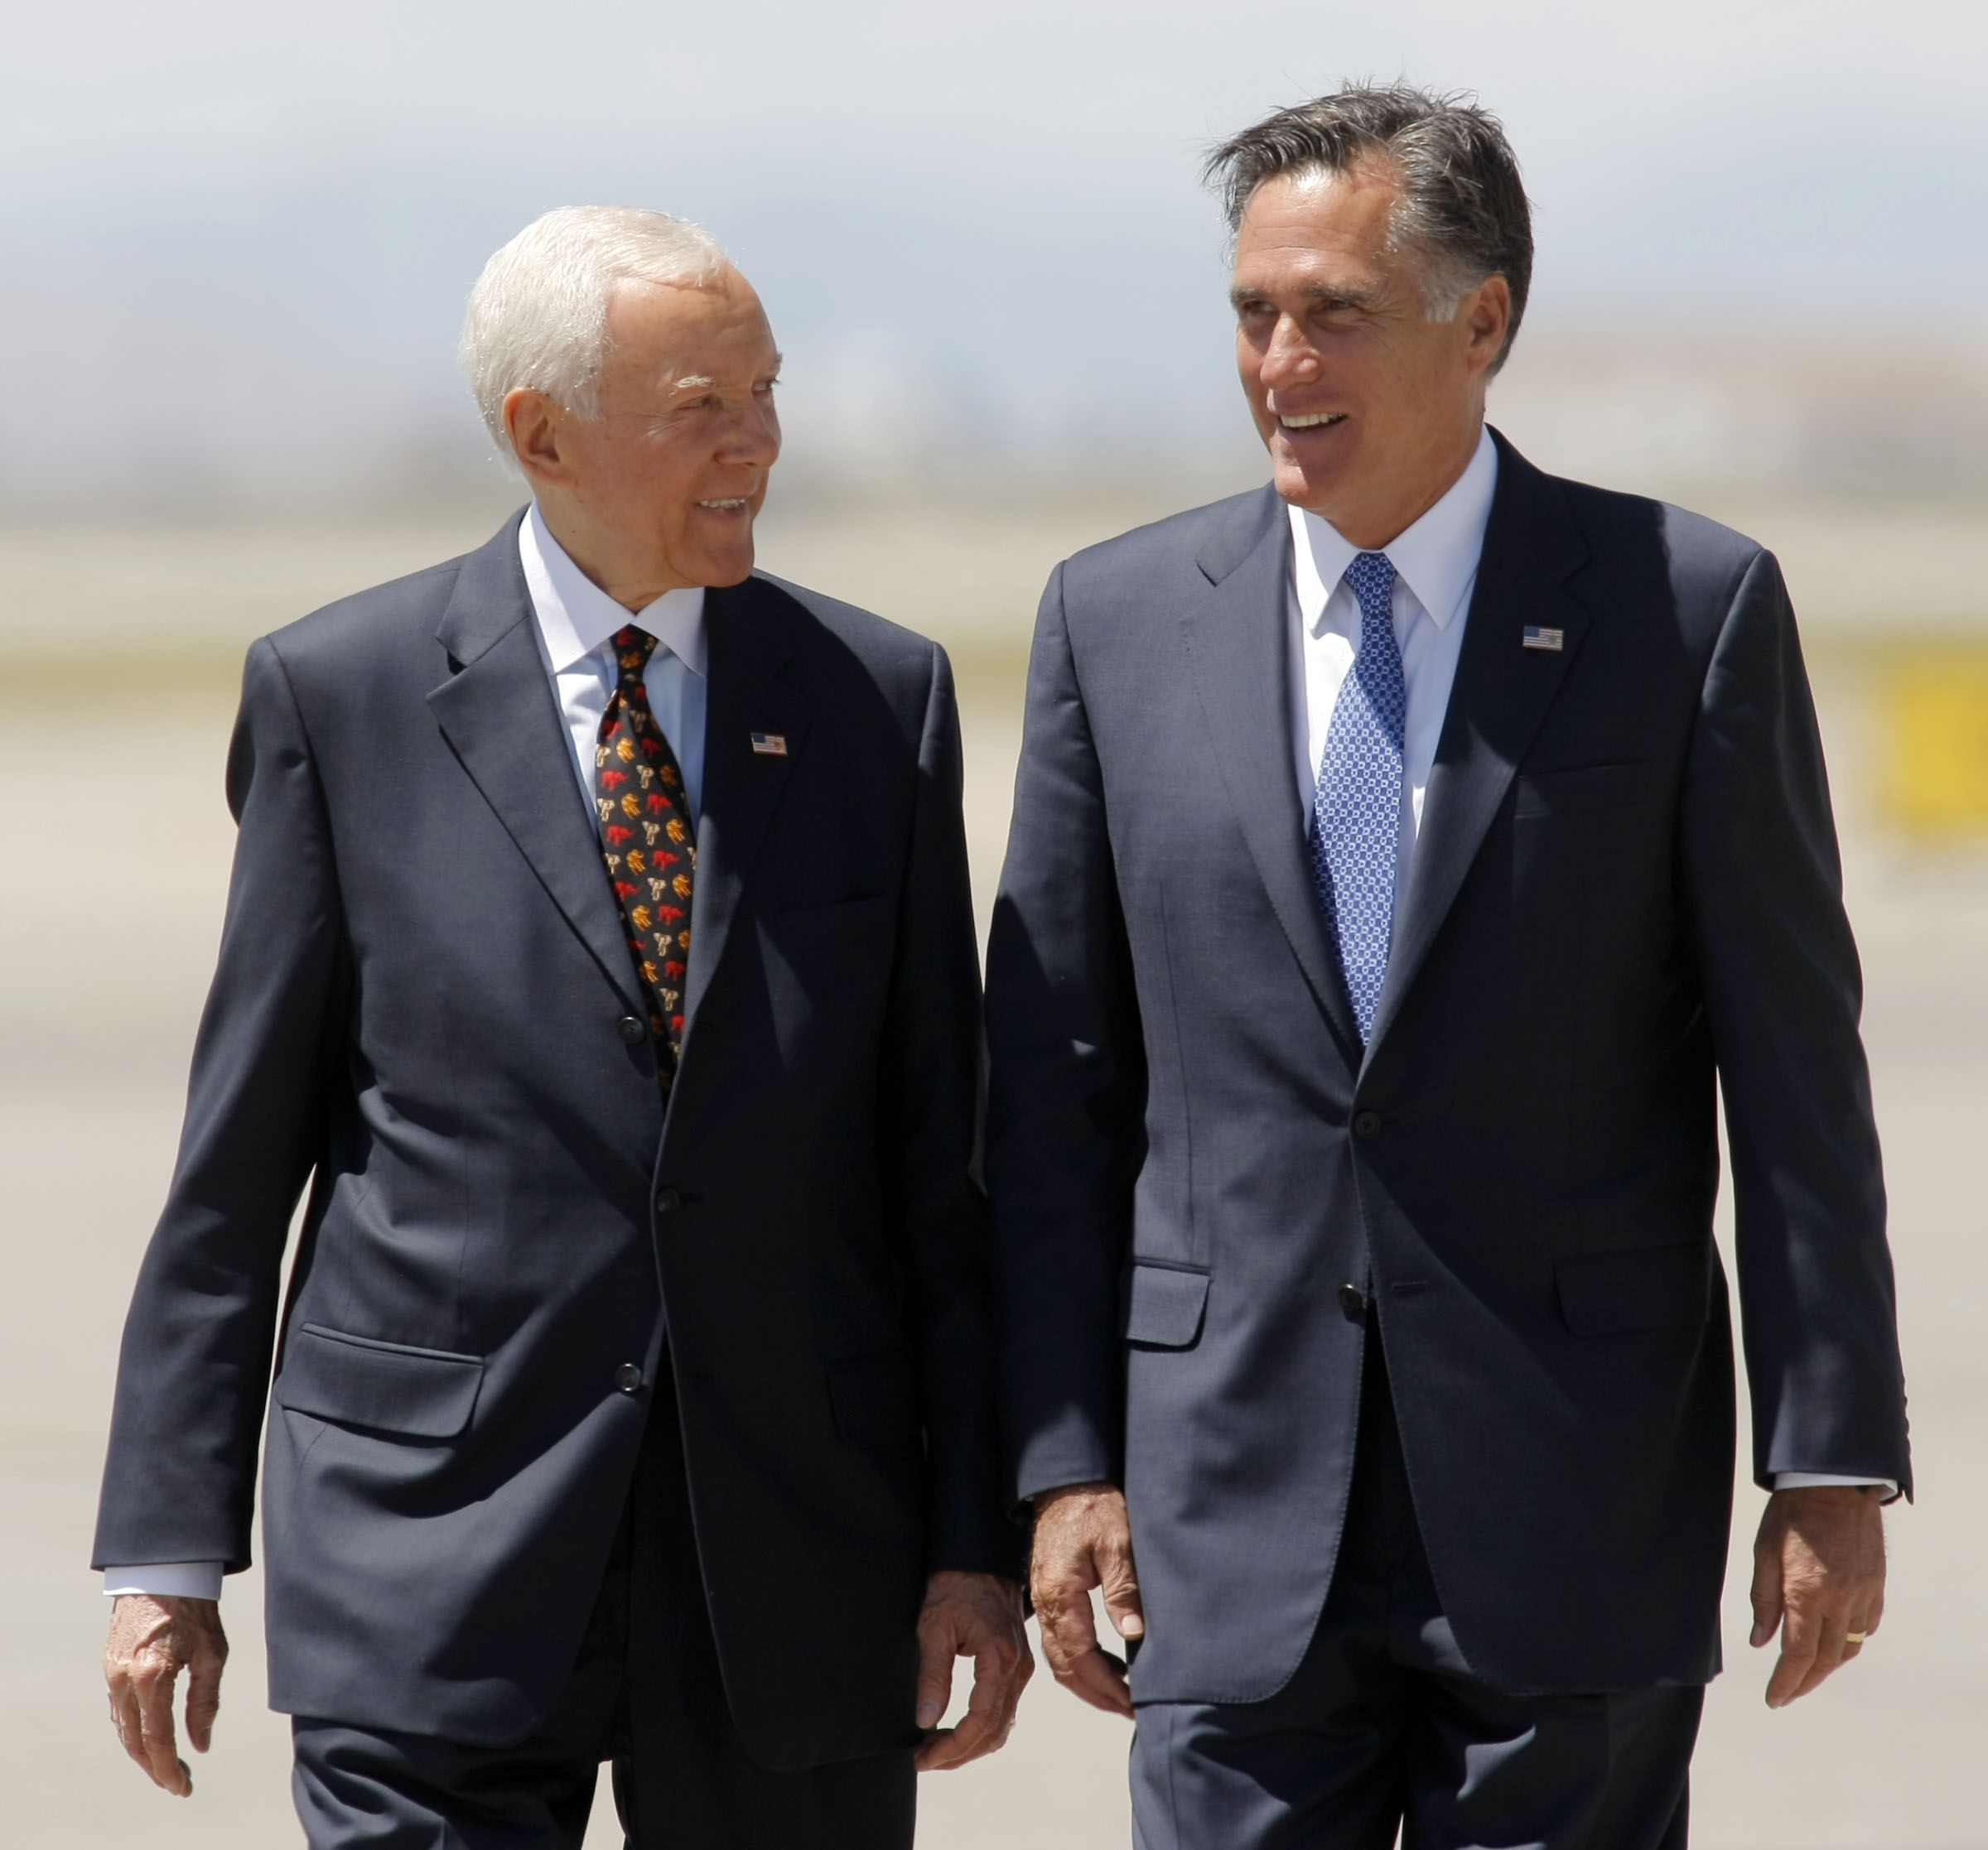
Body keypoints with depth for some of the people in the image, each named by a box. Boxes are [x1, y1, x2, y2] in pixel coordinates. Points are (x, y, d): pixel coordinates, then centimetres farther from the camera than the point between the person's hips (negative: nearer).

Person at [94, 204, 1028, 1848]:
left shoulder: (878, 698, 6)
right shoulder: (340, 698, 1)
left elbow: (940, 1155, 6)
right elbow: (238, 1158, 4)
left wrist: (978, 1539, 1)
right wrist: (168, 1550, 0)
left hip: (800, 1529, 2)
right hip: (438, 1540, -2)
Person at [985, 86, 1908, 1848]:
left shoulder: (1688, 609, -1)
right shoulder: (1122, 618, 6)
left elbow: (1796, 1065, -1)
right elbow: (1057, 1080, 8)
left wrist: (1834, 1460, -3)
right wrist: (1065, 1455, 2)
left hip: (1574, 1501, -2)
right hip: (1238, 1507, 2)